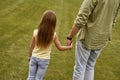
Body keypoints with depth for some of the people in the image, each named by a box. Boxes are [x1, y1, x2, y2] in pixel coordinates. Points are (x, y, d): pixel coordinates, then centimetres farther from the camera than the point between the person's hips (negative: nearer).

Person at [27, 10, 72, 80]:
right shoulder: (54, 35, -17)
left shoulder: (36, 32, -16)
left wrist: (30, 56, 13)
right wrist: (69, 47, 11)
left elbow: (32, 47, -4)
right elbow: (60, 47, -6)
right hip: (44, 60, -1)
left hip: (34, 58, 1)